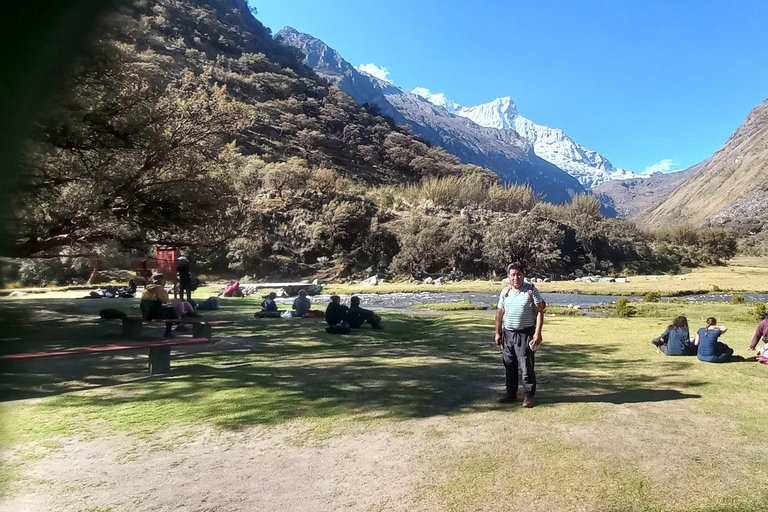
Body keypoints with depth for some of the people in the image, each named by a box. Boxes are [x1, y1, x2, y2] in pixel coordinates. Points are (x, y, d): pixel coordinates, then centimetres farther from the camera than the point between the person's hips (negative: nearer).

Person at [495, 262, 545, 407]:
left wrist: (538, 333, -13)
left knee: (527, 366, -2)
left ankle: (529, 395, 11)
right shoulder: (505, 292, 7)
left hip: (525, 334, -4)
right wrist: (498, 332, 8)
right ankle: (511, 393, 26)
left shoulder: (531, 290, -6)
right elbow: (500, 313, 11)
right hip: (508, 333, 5)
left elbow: (540, 312, -7)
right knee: (509, 365, 12)